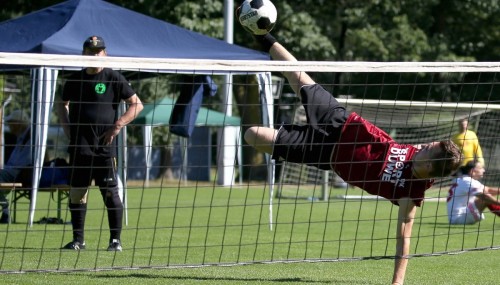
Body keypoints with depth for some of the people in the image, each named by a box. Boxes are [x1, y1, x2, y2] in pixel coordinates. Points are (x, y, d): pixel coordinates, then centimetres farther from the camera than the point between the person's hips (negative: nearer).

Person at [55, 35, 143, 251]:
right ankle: (78, 240, 13)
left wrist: (118, 125, -12)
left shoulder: (114, 78, -2)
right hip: (78, 146, 4)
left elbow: (137, 104, -3)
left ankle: (116, 240, 0)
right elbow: (62, 104, 26)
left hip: (104, 146, -4)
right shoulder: (75, 79, 10)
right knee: (76, 192, 6)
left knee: (110, 192, -5)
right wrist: (67, 128, 11)